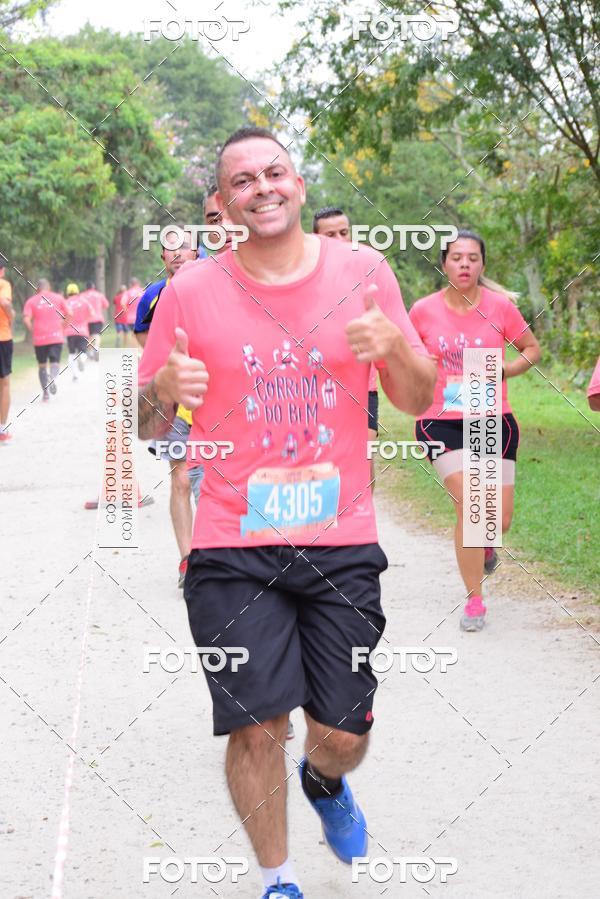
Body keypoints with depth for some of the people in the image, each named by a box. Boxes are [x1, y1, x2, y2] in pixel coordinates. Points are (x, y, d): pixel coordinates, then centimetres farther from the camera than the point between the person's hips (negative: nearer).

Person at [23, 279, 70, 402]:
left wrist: (33, 332, 4)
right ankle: (52, 377, -33)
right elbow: (68, 315, 2)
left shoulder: (31, 301, 4)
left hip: (39, 339, 0)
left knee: (42, 365, 12)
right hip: (56, 337, 0)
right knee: (55, 363, 0)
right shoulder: (58, 298, 6)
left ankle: (45, 392, 5)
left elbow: (26, 320, -8)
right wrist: (63, 328, 15)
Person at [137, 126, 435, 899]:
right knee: (256, 726, -5)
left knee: (342, 734, 5)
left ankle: (324, 780, 42)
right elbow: (145, 426, 5)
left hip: (341, 543, 1)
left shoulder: (362, 271, 3)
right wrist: (165, 387, -18)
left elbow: (418, 402, 7)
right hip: (233, 549, -1)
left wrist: (395, 346, -14)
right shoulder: (191, 291, -1)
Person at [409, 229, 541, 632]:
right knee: (469, 505, -17)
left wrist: (507, 368, -9)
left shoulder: (500, 306, -4)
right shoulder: (424, 310, -3)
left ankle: (485, 547, 40)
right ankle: (475, 601, -2)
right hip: (442, 422, -1)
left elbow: (533, 348, 9)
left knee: (500, 519, 0)